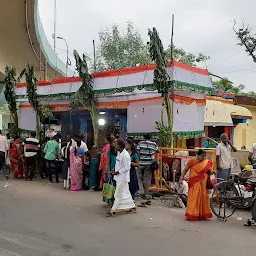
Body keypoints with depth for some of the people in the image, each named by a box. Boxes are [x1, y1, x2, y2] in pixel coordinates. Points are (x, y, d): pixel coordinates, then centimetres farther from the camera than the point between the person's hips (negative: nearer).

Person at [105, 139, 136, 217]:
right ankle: (132, 207, 28)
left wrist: (117, 172, -17)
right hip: (119, 177, 9)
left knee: (118, 194, -3)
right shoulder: (119, 153, 8)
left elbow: (126, 168, -21)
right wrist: (114, 169, 7)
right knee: (125, 193, 17)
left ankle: (113, 211, 2)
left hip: (123, 177, -9)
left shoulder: (125, 155, -21)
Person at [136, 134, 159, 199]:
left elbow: (138, 152, -6)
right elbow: (157, 151, 15)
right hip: (149, 163, 1)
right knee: (147, 179, 8)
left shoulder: (140, 143, 0)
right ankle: (145, 194, 15)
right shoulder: (154, 144, 3)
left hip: (141, 162, -1)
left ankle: (141, 191, -1)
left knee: (139, 177, 15)